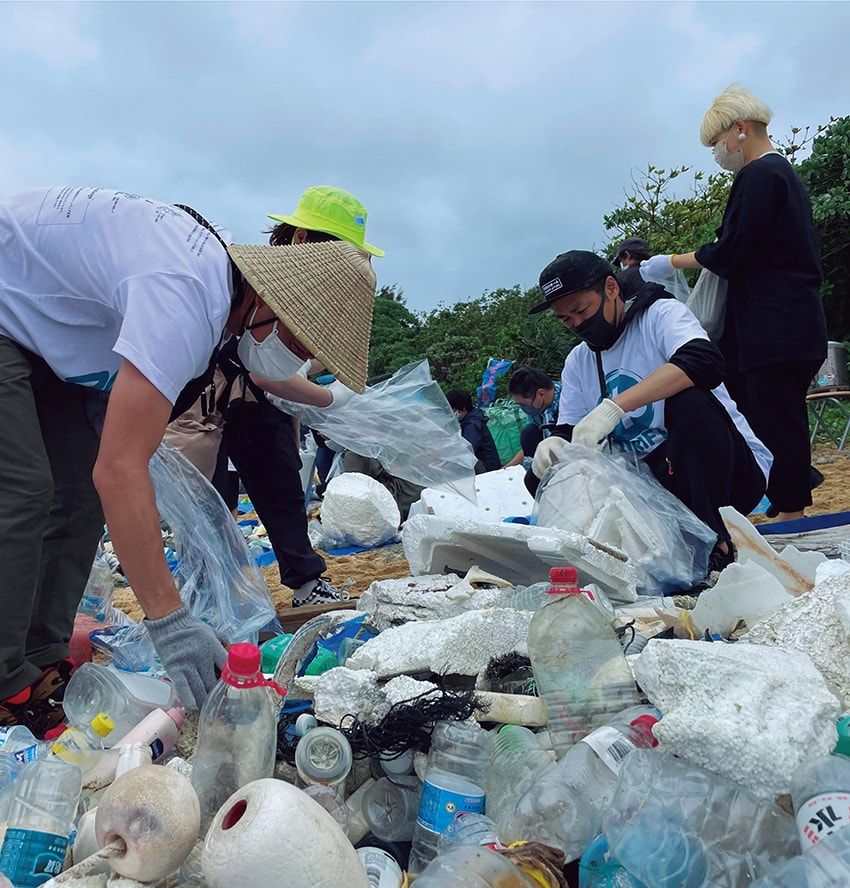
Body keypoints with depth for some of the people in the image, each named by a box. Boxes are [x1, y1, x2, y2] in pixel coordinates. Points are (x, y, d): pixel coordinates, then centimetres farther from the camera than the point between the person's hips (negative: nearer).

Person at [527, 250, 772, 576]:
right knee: (542, 477, -8)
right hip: (652, 480, 6)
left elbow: (705, 362, -29)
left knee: (689, 400, -34)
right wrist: (555, 445, -19)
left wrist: (614, 406, -37)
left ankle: (715, 542, -25)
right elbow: (569, 431, 7)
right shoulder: (578, 362, 12)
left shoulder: (661, 314, -7)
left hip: (731, 473, -5)